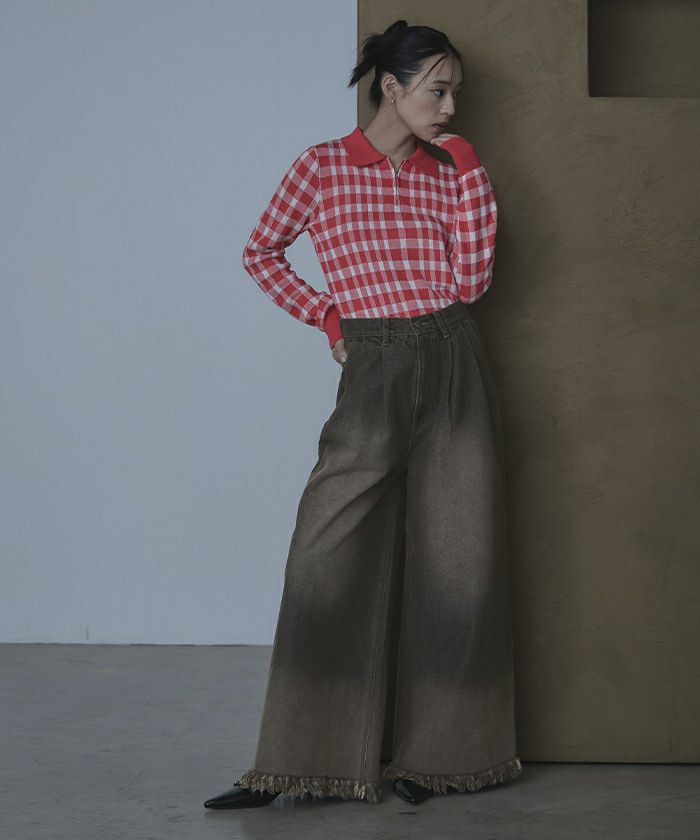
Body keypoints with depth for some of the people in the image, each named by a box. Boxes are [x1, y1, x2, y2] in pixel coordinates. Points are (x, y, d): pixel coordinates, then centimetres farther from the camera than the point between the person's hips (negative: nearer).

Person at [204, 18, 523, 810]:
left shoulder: (448, 173, 11)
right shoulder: (322, 166, 3)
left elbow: (470, 280, -1)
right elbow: (261, 253, 11)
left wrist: (471, 175, -1)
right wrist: (328, 317, 3)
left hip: (453, 366, 3)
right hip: (373, 367, -3)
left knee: (454, 558, 3)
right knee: (330, 556, -6)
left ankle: (428, 749, 15)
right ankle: (292, 766, 3)